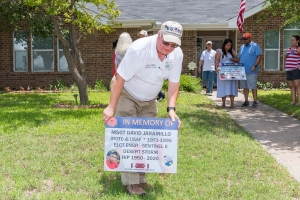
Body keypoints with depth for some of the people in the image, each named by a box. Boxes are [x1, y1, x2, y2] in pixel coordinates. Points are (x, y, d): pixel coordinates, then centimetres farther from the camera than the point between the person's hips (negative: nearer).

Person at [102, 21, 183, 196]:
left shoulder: (177, 54, -15)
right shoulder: (139, 49, -30)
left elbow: (174, 83, -8)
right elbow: (120, 78, -28)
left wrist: (171, 109, -20)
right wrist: (111, 107, -31)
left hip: (149, 101, 6)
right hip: (127, 96, -5)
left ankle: (141, 178, 18)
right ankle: (131, 182, -1)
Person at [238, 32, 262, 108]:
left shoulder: (255, 46, -2)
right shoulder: (242, 47, 17)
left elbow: (259, 57, -8)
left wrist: (255, 66, -18)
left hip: (251, 71, -6)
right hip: (243, 70, 6)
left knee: (253, 86, -5)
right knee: (245, 87, 8)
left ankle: (255, 101, 1)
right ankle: (246, 101, 14)